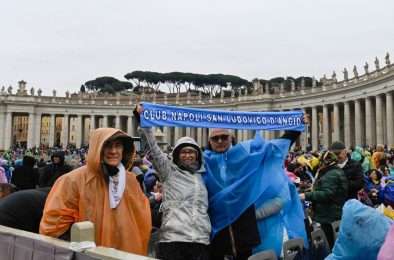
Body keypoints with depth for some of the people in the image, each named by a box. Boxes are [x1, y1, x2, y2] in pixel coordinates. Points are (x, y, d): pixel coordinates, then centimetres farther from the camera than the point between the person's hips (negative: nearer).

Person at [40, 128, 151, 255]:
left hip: (128, 253, 4)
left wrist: (138, 253, 2)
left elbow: (142, 221, 8)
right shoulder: (76, 179, -17)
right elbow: (53, 223, -14)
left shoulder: (131, 180, -2)